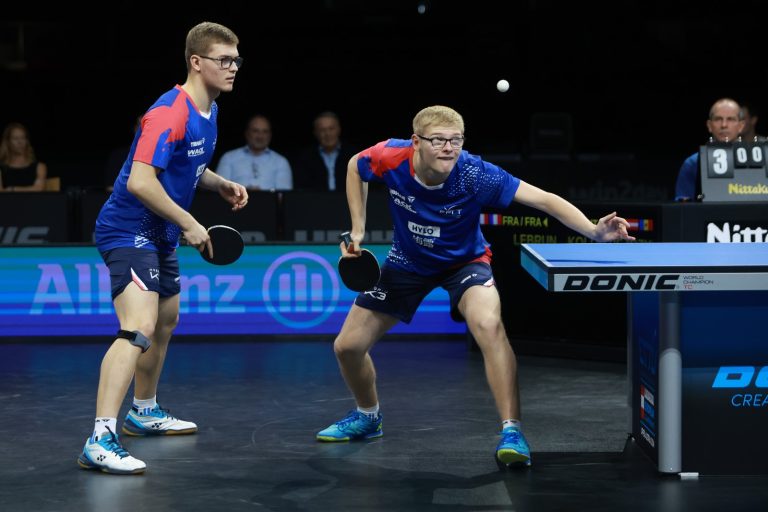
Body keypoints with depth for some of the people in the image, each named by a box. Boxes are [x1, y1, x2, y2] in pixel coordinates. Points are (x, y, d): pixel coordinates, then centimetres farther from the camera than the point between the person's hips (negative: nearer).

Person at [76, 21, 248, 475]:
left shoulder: (209, 111, 8)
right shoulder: (170, 113, -23)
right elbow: (140, 181, -30)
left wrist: (221, 184, 6)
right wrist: (188, 224, -24)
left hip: (160, 235, 11)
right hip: (129, 230, -11)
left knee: (166, 321, 26)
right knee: (138, 329, -25)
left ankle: (144, 412, 47)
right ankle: (101, 441, -31)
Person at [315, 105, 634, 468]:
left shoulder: (475, 175, -33)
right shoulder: (391, 158, -27)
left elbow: (543, 199, -36)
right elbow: (354, 167, -2)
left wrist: (594, 231, -51)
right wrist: (358, 229, -7)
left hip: (463, 261, -3)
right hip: (408, 261, 3)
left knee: (489, 325, -35)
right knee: (348, 346, 4)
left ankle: (512, 431, -28)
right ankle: (367, 416, 36)